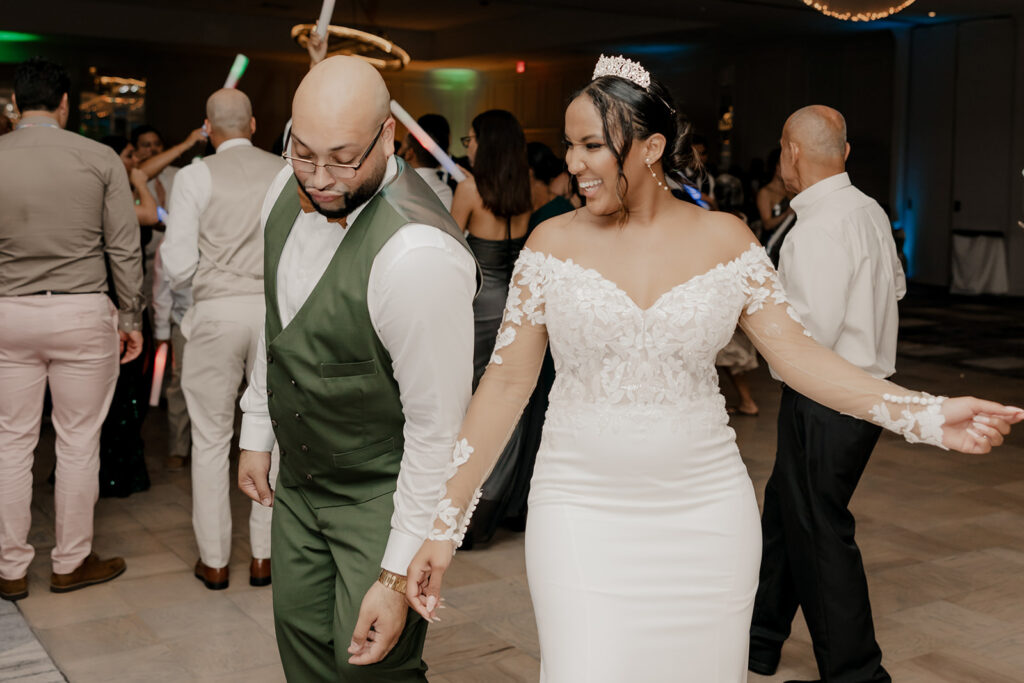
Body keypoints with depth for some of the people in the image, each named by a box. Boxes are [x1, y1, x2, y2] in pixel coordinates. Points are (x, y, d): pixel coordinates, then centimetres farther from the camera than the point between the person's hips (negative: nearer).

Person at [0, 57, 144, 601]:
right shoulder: (100, 159, -4)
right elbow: (125, 249, -3)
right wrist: (131, 319, 7)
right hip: (83, 312, -2)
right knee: (78, 443, 8)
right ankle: (70, 563, 19)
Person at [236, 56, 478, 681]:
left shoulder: (419, 254, -32)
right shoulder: (289, 190, -6)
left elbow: (437, 427, -26)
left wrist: (399, 576, -22)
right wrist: (257, 434, 16)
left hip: (383, 495, -7)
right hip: (298, 477, 7)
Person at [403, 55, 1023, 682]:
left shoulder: (725, 238, 1)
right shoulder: (554, 243, -1)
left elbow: (797, 354, -2)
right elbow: (508, 380, -1)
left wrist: (927, 416, -15)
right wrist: (445, 524, -3)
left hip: (707, 510, 1)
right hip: (582, 509, -1)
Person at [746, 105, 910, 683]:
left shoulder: (819, 228, -22)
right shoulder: (871, 212, 8)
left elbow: (812, 333, -26)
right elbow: (896, 285, 24)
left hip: (827, 402, -10)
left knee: (819, 531, 2)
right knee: (785, 509, 20)